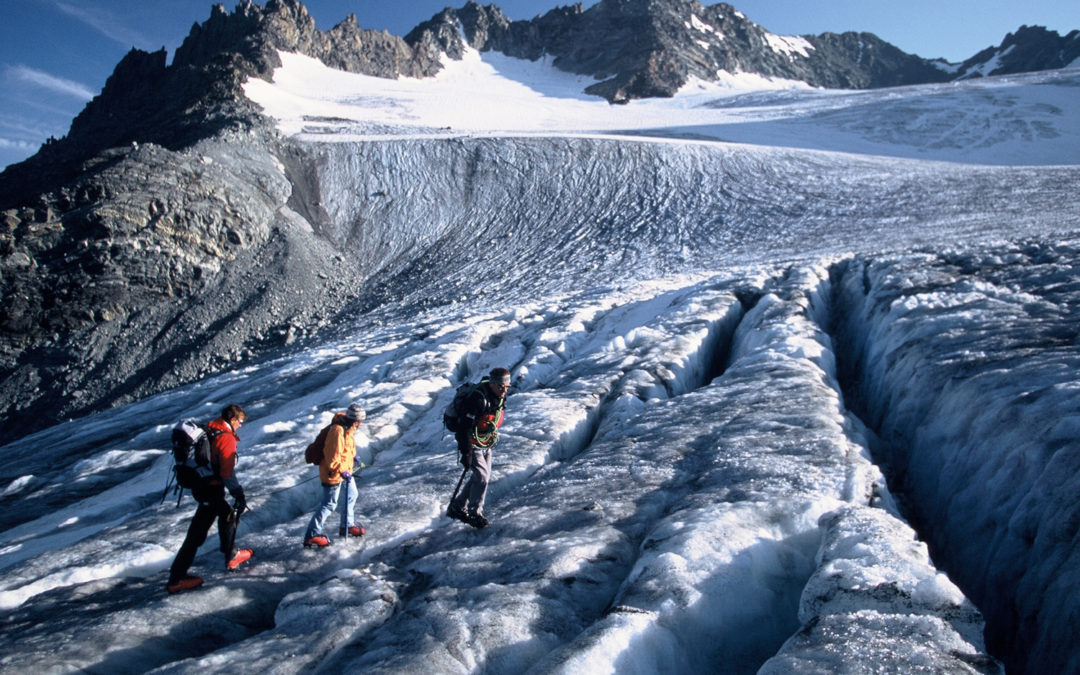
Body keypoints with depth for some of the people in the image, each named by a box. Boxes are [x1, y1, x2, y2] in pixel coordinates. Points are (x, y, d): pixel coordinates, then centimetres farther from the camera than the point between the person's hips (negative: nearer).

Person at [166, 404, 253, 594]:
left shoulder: (209, 430, 8)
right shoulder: (226, 438, -18)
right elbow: (227, 473, -22)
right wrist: (239, 495, -16)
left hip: (199, 484, 10)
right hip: (211, 490, -10)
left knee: (227, 513, 22)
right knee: (198, 532, 1)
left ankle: (231, 556, 32)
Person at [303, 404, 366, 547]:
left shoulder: (347, 427, 1)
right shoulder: (338, 431, -30)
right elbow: (333, 457, -29)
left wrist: (353, 455, 25)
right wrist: (342, 472, -28)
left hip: (344, 469, 10)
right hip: (333, 473, -10)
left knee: (352, 495, 21)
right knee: (329, 504, -1)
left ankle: (346, 525, 38)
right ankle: (311, 535, 9)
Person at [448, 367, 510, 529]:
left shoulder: (499, 397, -2)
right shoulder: (477, 399, -29)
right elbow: (464, 427, -28)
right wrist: (466, 453, -27)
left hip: (486, 444, 9)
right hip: (472, 444, -8)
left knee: (484, 476, 11)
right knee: (482, 477, -12)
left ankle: (457, 507, 25)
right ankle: (474, 513, 8)